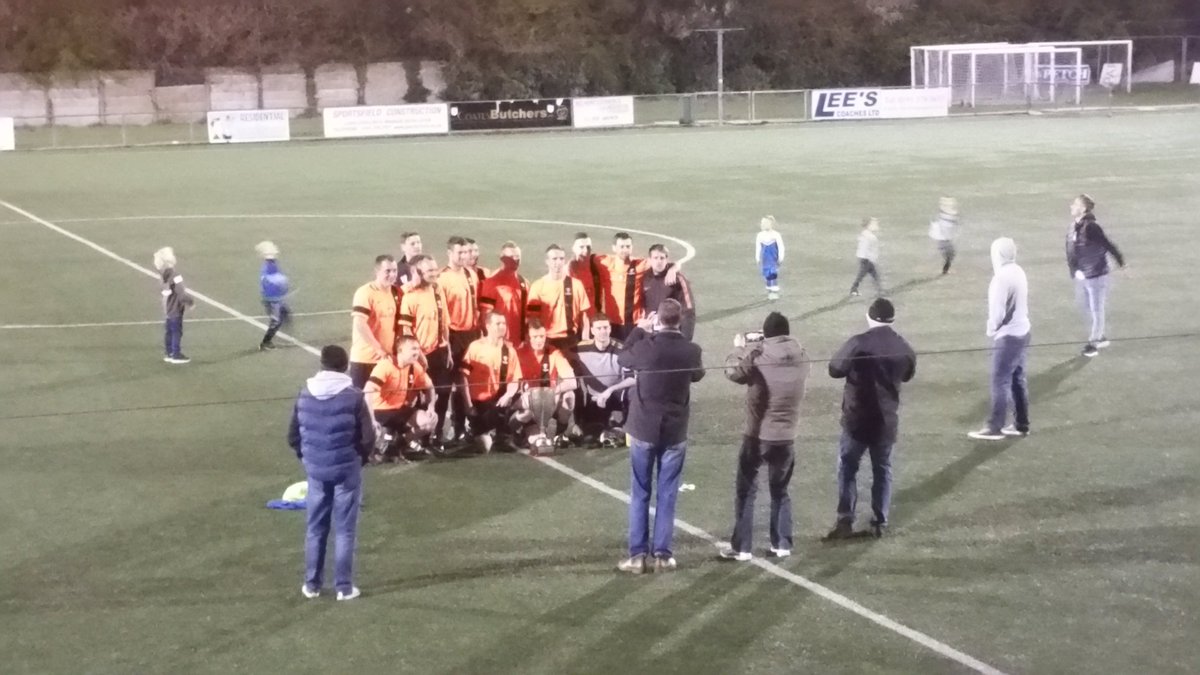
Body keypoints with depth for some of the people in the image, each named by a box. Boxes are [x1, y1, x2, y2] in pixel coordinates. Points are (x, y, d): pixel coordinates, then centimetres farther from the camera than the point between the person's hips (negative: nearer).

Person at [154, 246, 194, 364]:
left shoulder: (164, 274, 2)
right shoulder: (174, 275, -25)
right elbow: (181, 293, -26)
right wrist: (190, 301, -13)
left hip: (168, 309, 8)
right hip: (175, 309, -8)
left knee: (169, 331, 17)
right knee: (177, 332, 1)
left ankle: (169, 353, 26)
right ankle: (176, 355, 8)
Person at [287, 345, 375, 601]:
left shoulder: (305, 394, 0)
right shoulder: (353, 396, -13)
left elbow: (293, 436, 5)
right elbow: (367, 437, -10)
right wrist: (359, 459, 8)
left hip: (316, 469, 3)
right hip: (347, 469, -3)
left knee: (315, 528, 14)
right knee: (344, 530, 4)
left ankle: (311, 584, 19)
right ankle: (344, 587, 6)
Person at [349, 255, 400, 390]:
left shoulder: (396, 292, 8)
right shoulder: (365, 292, -14)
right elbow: (360, 324, -21)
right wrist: (379, 348, -21)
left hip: (387, 357, 6)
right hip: (364, 358, -6)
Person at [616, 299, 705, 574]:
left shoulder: (646, 346, -16)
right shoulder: (691, 350, -9)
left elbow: (622, 359, 5)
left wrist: (639, 330, 14)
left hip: (644, 429, -1)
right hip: (676, 432, 1)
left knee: (640, 494, 8)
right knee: (667, 495, 9)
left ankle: (638, 554, 8)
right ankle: (662, 554, 10)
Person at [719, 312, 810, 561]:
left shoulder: (757, 355, -16)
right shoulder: (801, 357, -4)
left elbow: (733, 371, -2)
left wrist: (739, 348, 17)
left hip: (757, 437, -3)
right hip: (787, 438, 4)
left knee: (745, 492, 7)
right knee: (780, 491, 18)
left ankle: (741, 548, 8)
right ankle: (782, 544, 20)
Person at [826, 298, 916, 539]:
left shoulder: (858, 343, -17)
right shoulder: (904, 348, -2)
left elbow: (834, 370, -8)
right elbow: (907, 375, 16)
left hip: (857, 419, -3)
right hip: (887, 420, 3)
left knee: (847, 468, 7)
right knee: (883, 470, 14)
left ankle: (845, 521, 2)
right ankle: (880, 523, 15)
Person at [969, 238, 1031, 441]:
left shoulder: (1002, 277, -22)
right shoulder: (1018, 272, 7)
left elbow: (998, 310, -21)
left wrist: (991, 328, -3)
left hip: (1008, 335, -9)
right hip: (1022, 331, 9)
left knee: (1000, 382, -3)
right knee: (1018, 380, 14)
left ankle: (994, 428, 1)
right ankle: (1021, 425, 19)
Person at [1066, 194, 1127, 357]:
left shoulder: (1091, 227, -22)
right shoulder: (1074, 228, 3)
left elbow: (1108, 246, -16)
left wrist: (1122, 263, -10)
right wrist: (1075, 270, 0)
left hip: (1096, 276, -8)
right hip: (1082, 277, 8)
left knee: (1097, 310, 5)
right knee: (1088, 309, 20)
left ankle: (1093, 342, 18)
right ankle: (1100, 337, 36)